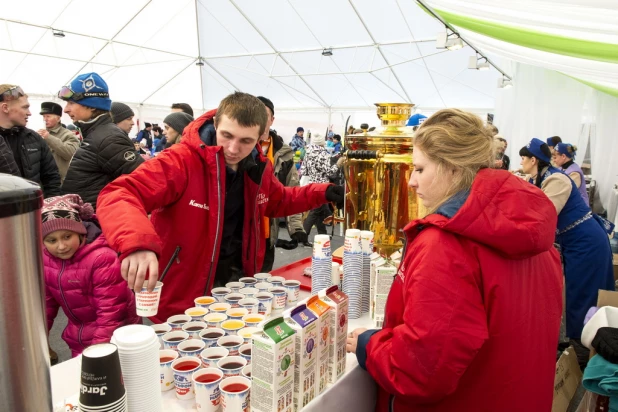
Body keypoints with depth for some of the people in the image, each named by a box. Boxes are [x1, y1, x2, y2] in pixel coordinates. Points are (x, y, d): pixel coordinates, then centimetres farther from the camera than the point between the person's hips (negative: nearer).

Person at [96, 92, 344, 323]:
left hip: (238, 284, 6)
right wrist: (137, 243, -54)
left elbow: (278, 202, 18)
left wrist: (321, 193, 4)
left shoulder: (259, 168, -2)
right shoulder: (180, 161, -23)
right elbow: (118, 195, -34)